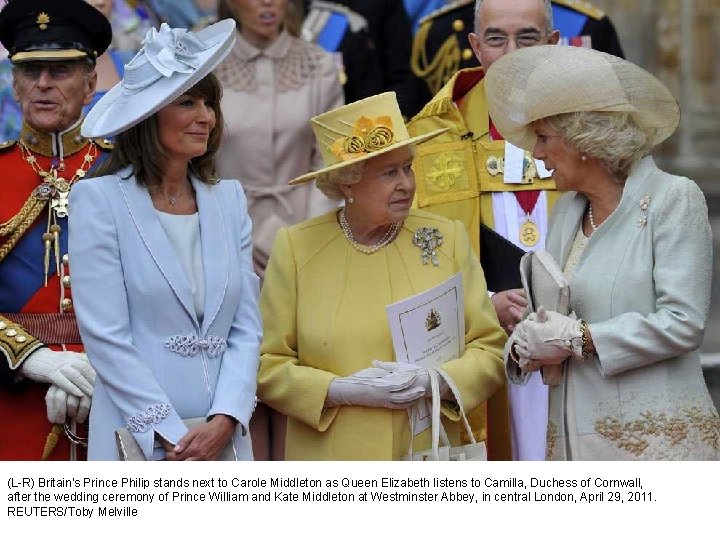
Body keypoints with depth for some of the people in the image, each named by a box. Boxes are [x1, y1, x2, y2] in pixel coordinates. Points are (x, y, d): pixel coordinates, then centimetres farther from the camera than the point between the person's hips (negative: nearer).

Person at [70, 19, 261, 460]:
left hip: (223, 436, 4)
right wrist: (170, 434, -14)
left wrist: (223, 422, -8)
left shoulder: (229, 199, 9)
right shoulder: (99, 200, -5)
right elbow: (106, 336, -10)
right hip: (139, 440, -4)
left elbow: (247, 327, 6)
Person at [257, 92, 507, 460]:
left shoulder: (448, 239, 5)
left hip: (428, 455, 1)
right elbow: (267, 366, 0)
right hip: (330, 457, -1)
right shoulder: (296, 248, 0)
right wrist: (343, 391, -13)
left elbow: (491, 350, 5)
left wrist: (433, 383, -12)